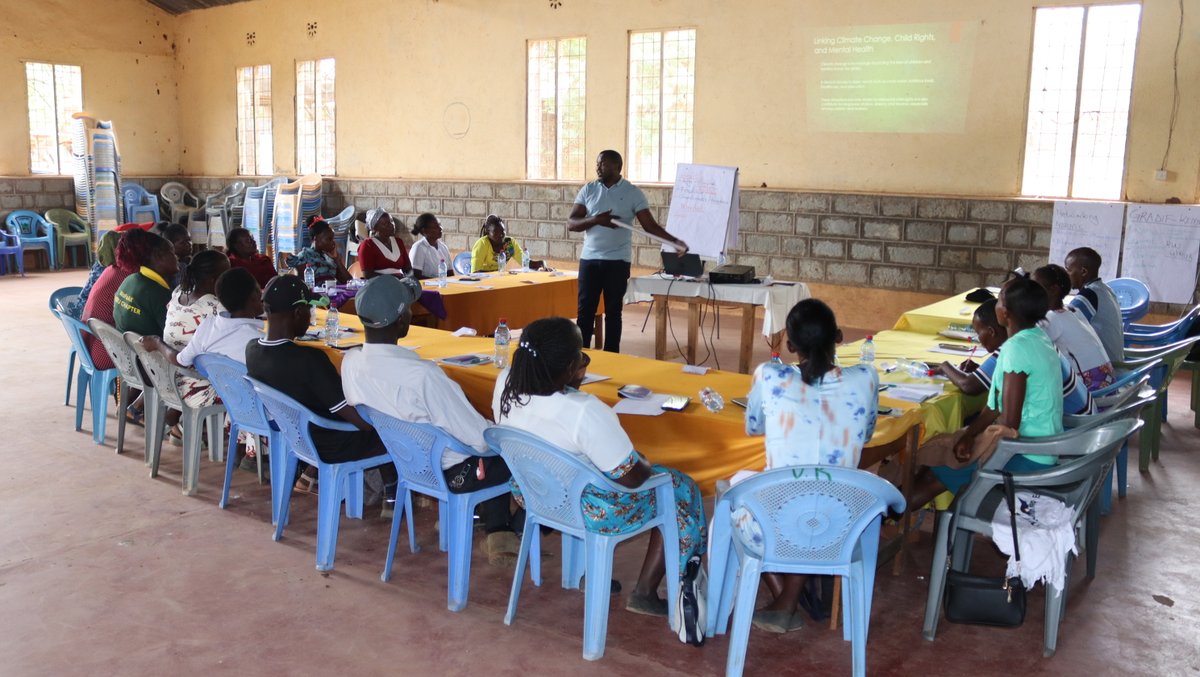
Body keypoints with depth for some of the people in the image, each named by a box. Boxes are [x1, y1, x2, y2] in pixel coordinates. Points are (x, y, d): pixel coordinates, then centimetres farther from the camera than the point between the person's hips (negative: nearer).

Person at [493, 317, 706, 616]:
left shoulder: (505, 384, -15)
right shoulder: (586, 412, -36)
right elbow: (632, 477, -24)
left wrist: (572, 379, -6)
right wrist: (647, 466, -1)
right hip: (587, 511, -6)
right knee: (682, 490, 14)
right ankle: (644, 594, 19)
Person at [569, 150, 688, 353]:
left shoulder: (633, 193, -1)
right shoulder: (587, 190, 5)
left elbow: (650, 225, -6)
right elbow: (571, 224, -1)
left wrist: (675, 241, -20)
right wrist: (596, 220, -18)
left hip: (618, 261, -2)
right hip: (589, 259, 2)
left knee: (613, 311, 5)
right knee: (585, 310, 3)